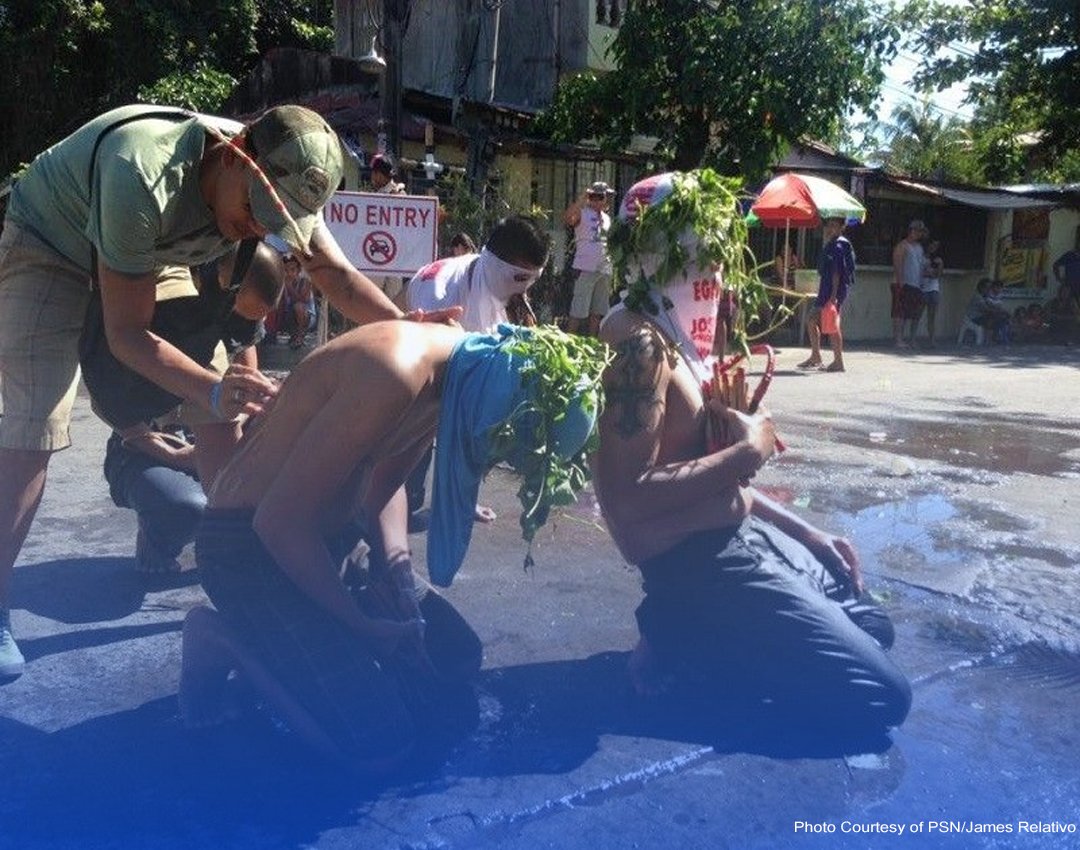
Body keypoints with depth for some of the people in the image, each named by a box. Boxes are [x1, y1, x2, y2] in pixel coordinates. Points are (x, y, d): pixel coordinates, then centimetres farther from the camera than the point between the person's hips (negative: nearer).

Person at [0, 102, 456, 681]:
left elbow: (338, 275, -19)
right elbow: (127, 334, -35)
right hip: (48, 243, -6)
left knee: (221, 406, -4)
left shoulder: (282, 181, -23)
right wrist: (213, 391, -49)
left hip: (150, 252, 6)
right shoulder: (146, 177, -41)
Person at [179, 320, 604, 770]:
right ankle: (227, 640, 3)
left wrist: (398, 573, -4)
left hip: (330, 530, 9)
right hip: (249, 542, -9)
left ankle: (280, 640, 19)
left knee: (456, 653, 11)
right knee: (378, 738, -17)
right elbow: (280, 520, -27)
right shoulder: (397, 374, -31)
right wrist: (359, 621, -17)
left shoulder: (456, 375, -1)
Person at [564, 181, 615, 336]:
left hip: (604, 270, 6)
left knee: (597, 311, 11)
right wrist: (581, 199, -29)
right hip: (585, 268, -6)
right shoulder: (582, 213, -2)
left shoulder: (607, 218, 16)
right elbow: (567, 218, -24)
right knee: (578, 310, -6)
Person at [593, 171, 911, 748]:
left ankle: (700, 640, 13)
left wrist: (807, 533, 14)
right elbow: (628, 497, -28)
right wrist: (748, 451, -18)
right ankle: (687, 653, -2)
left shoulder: (672, 332, 13)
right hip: (698, 565, -10)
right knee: (878, 695, -10)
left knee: (872, 629, 24)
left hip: (738, 534, 10)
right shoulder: (638, 343, -19)